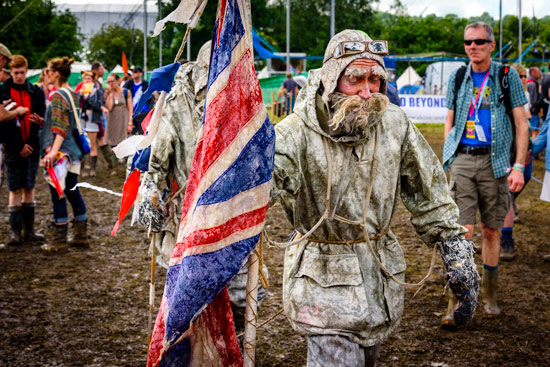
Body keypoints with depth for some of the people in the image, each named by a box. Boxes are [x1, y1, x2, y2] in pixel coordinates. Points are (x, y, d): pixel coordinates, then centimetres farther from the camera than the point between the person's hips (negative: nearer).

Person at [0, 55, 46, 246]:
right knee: (15, 190, -2)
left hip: (32, 148, 3)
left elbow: (43, 118, 8)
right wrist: (19, 146, -13)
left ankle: (29, 230, 14)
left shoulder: (36, 92, 6)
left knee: (29, 188, 8)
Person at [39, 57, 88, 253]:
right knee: (72, 191, 14)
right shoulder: (73, 94, 12)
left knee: (57, 195, -3)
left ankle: (59, 241, 0)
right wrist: (43, 120, 20)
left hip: (60, 153, -9)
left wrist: (53, 151, -31)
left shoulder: (58, 96, -13)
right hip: (74, 151, 9)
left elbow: (59, 128, -23)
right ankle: (80, 235, 20)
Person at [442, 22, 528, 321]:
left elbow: (521, 125, 1)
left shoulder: (507, 76, 2)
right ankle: (456, 302, -6)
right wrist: (448, 160, 5)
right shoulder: (457, 78, 9)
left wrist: (519, 167, -7)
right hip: (462, 160, 1)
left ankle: (489, 296, 24)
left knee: (491, 231, 7)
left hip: (494, 161, -1)